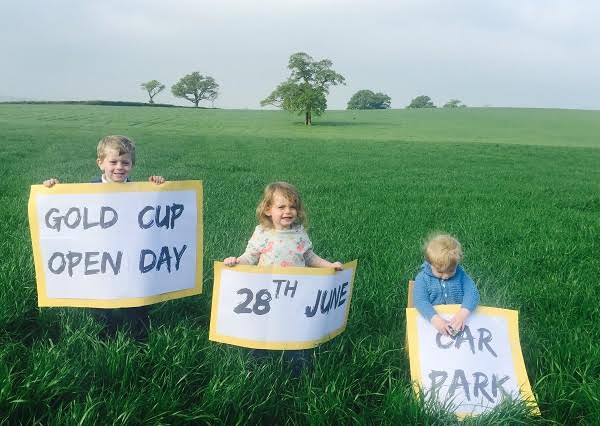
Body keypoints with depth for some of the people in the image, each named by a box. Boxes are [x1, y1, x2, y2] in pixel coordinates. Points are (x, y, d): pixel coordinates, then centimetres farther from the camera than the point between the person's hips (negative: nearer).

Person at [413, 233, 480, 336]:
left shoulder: (460, 274, -1)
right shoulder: (423, 278, -7)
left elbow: (472, 293, -9)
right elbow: (420, 301, -18)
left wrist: (463, 313, -28)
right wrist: (436, 319, -35)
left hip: (457, 320, 1)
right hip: (432, 319, -1)